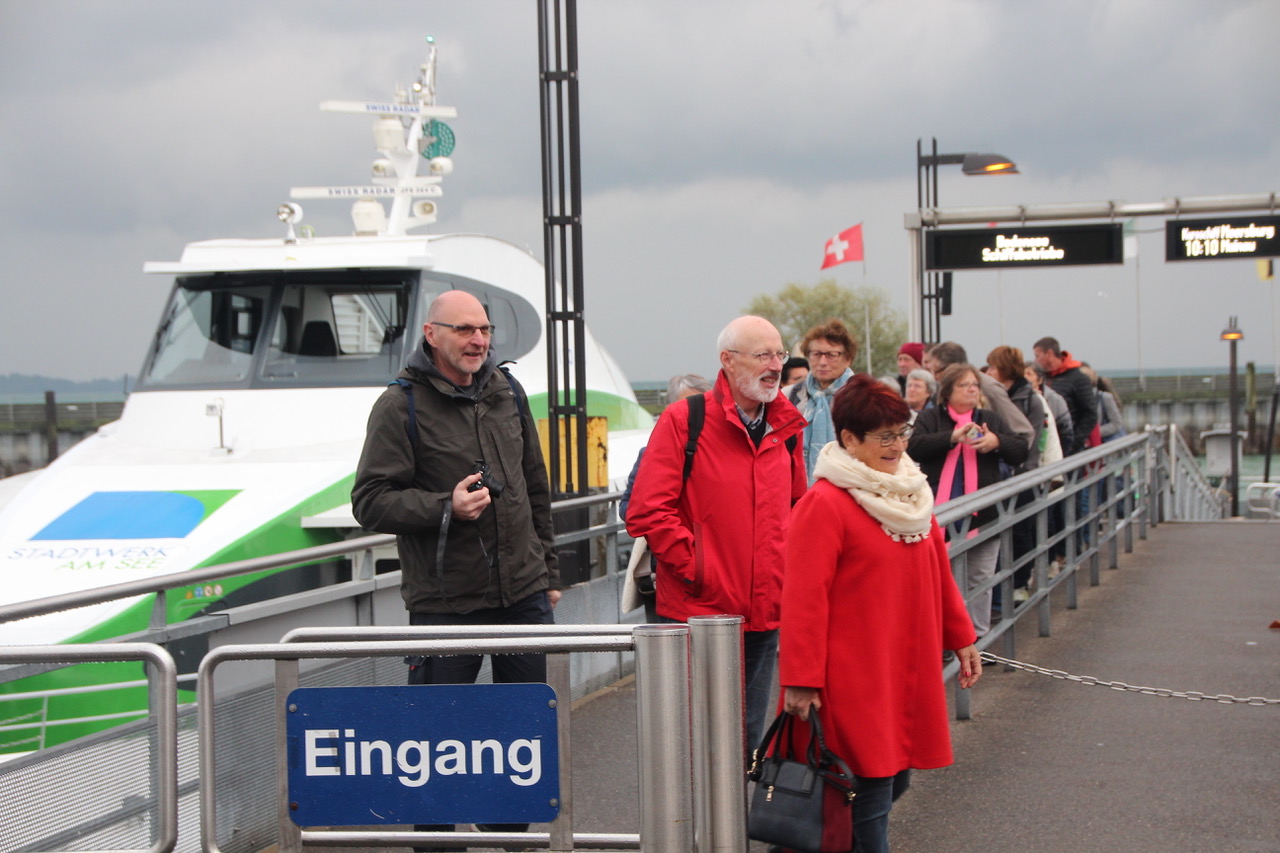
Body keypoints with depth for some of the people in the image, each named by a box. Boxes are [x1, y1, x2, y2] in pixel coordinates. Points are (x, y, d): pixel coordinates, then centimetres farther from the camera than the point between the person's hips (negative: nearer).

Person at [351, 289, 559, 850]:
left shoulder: (506, 394, 11)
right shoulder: (400, 406, -7)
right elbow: (369, 502, -10)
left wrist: (547, 572, 18)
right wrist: (445, 508, -22)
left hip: (522, 594, 5)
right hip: (445, 603, -5)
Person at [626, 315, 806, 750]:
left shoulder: (786, 428, 11)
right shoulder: (683, 421, -7)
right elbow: (647, 512, -11)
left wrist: (789, 564, 10)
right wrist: (695, 569, -12)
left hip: (766, 614, 6)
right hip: (700, 612, -6)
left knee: (747, 739, 13)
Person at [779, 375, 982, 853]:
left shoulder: (911, 492, 11)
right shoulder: (824, 504, -15)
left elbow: (938, 571, 20)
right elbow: (805, 598, -17)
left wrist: (960, 638, 21)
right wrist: (800, 680, -19)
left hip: (908, 667, 8)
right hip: (855, 676, -8)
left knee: (896, 778, 13)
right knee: (872, 785, -4)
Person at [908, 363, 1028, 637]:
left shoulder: (991, 419, 14)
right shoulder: (931, 418, 5)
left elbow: (1020, 452, 8)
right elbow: (914, 447, -12)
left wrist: (997, 442, -13)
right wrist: (952, 437, -23)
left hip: (982, 516, 3)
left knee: (980, 580, 7)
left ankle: (978, 636, 17)